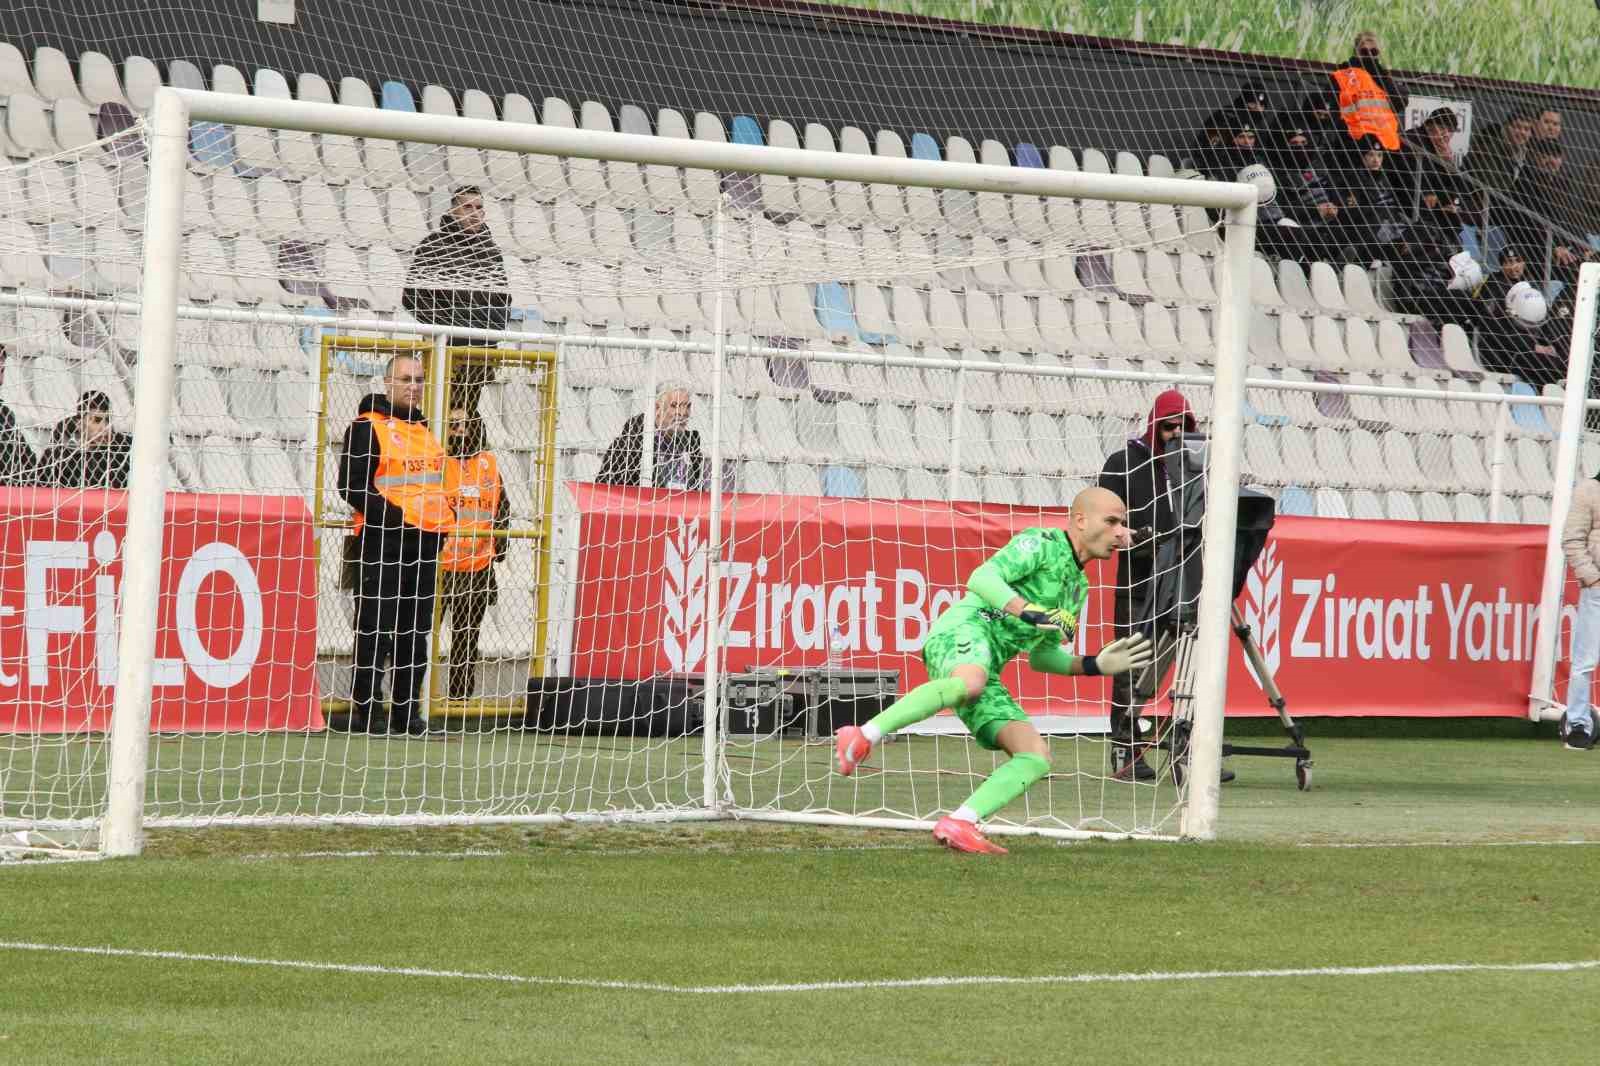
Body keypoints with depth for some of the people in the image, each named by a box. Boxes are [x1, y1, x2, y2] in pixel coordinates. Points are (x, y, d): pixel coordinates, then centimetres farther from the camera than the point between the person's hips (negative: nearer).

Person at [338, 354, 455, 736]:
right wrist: (394, 517, -19)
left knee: (415, 632, 9)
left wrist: (445, 516, 10)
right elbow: (352, 485, -12)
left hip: (425, 543, 8)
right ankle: (364, 710, -5)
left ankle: (406, 710, 14)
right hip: (382, 543, -8)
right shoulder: (368, 428, -5)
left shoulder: (424, 431, 19)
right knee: (375, 629, -7)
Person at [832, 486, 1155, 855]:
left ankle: (958, 824, -15)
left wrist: (1095, 666, 22)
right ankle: (865, 737, -37)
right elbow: (981, 578, -13)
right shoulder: (1041, 544, 1)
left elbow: (1041, 657, 34)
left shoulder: (1078, 588, 28)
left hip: (986, 673, 9)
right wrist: (1028, 611, -25)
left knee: (1037, 756, -6)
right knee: (971, 682, -43)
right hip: (963, 630, -9)